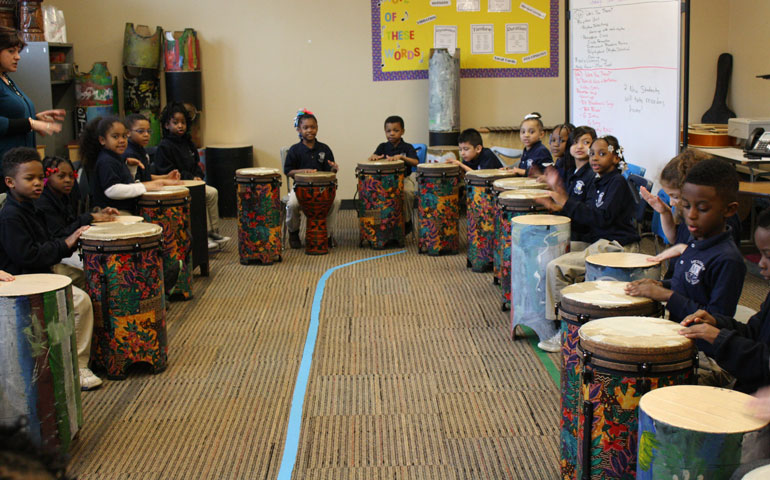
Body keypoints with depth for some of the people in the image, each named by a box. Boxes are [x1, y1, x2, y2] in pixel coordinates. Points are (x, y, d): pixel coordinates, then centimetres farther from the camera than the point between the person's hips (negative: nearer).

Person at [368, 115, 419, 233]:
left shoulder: (407, 147, 0)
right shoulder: (383, 147, 9)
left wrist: (401, 157, -32)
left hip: (404, 178, -2)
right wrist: (374, 157, -33)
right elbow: (374, 156, -7)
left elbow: (415, 162, -16)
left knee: (406, 192, -33)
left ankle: (406, 221, -7)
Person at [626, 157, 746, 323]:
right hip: (675, 328, 9)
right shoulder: (695, 239, 8)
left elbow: (717, 319, -20)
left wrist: (667, 296, -19)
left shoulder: (729, 260, -20)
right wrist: (661, 285, 5)